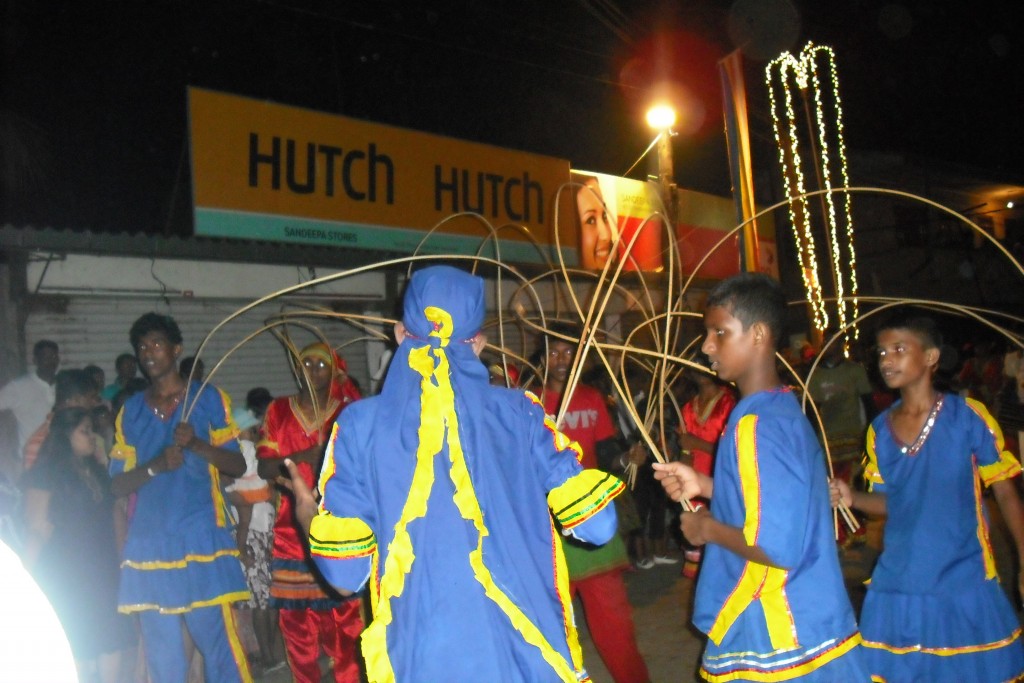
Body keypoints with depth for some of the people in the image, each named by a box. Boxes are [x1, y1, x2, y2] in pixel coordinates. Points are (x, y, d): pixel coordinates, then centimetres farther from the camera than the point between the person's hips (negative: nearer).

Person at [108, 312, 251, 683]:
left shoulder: (208, 398, 5)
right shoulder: (130, 410, 13)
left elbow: (238, 466, 1)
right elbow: (117, 484, 7)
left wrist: (197, 444, -16)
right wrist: (155, 466, -12)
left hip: (202, 541, -3)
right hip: (148, 546, 3)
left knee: (220, 644, -6)